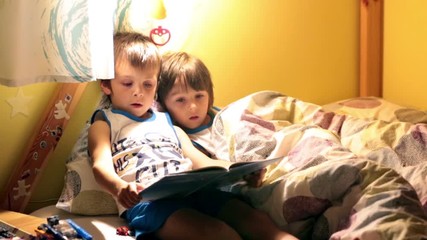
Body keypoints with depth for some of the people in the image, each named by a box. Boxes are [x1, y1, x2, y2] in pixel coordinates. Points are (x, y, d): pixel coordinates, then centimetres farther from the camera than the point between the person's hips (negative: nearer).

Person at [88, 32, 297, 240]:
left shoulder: (168, 124, 33)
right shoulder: (104, 124, 21)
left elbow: (201, 163, 24)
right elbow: (101, 165, 1)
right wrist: (119, 188, -24)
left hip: (193, 190, 5)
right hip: (145, 201, -5)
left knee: (254, 219, -21)